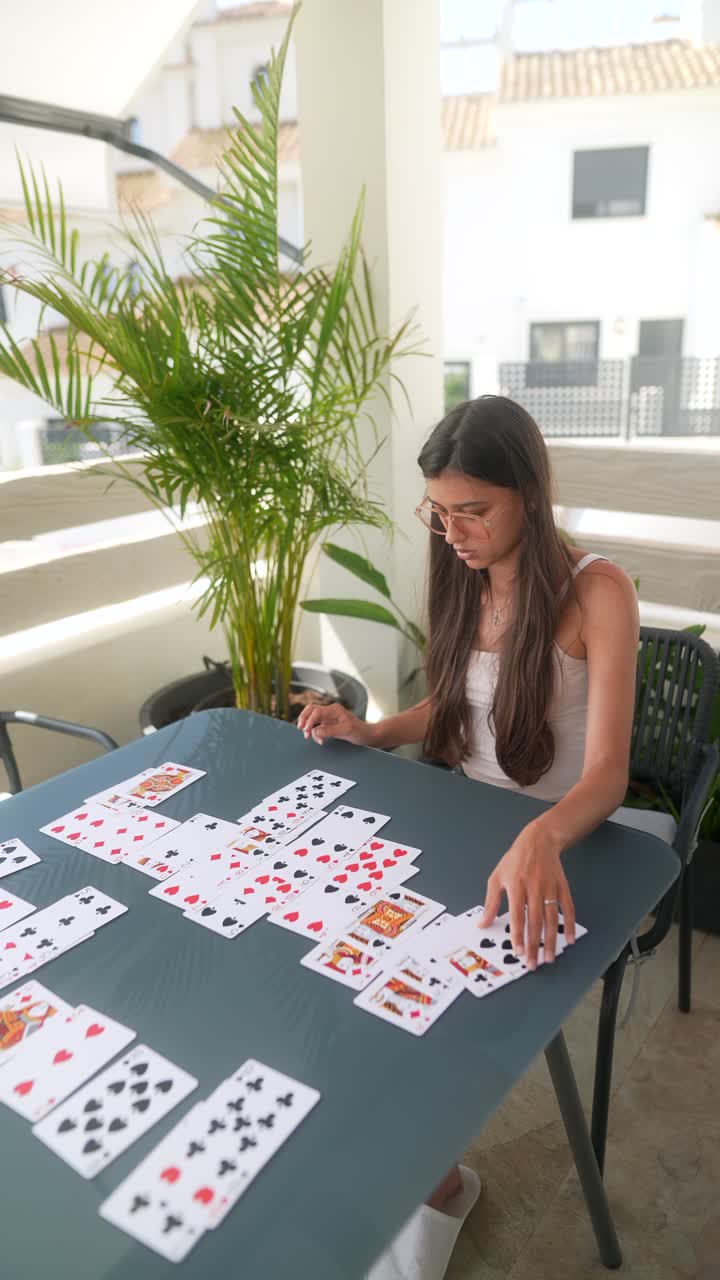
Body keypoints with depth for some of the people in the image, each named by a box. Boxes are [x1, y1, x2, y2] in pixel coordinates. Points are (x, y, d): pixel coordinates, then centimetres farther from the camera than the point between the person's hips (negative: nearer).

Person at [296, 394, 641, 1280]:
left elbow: (607, 774, -25)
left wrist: (539, 839, -47)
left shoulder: (595, 591, -18)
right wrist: (370, 731, -5)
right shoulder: (464, 582, 1)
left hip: (560, 845, -5)